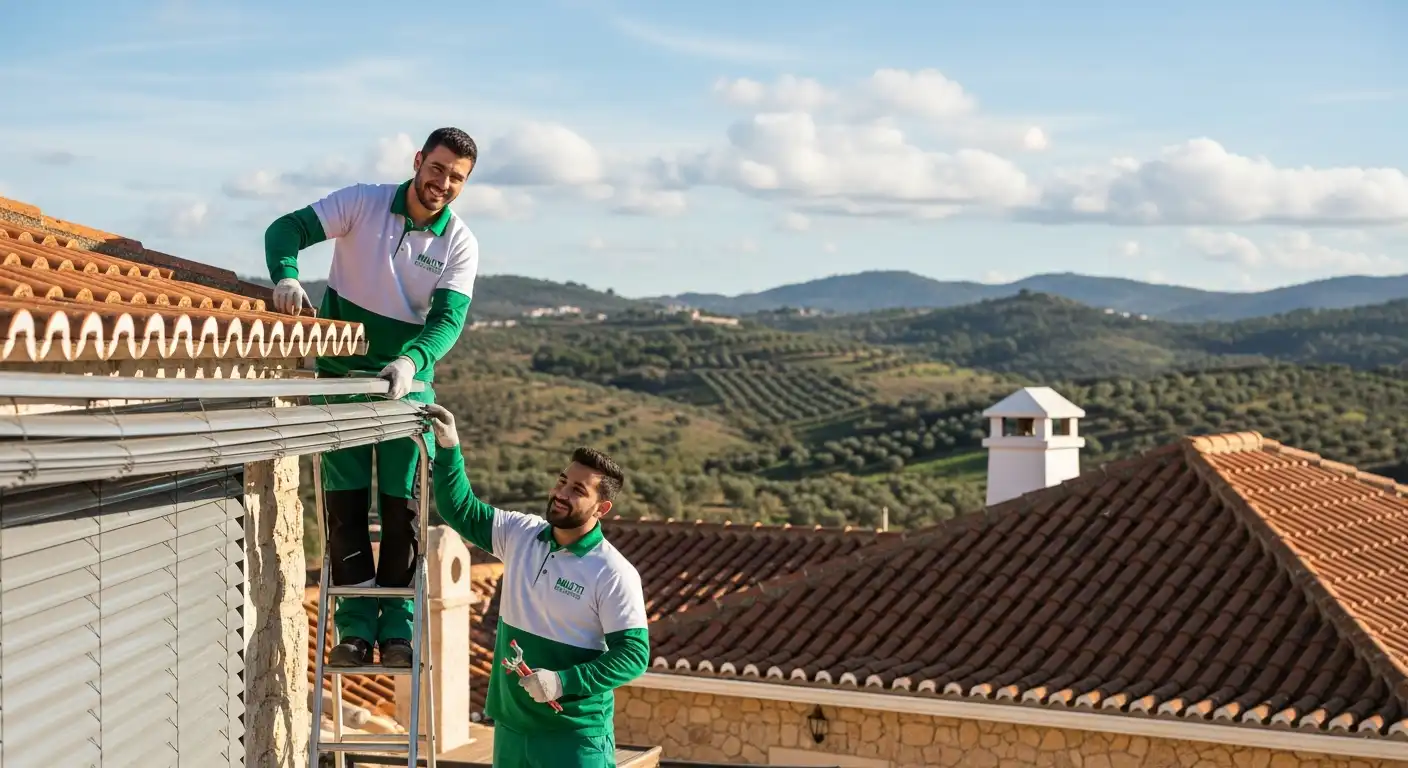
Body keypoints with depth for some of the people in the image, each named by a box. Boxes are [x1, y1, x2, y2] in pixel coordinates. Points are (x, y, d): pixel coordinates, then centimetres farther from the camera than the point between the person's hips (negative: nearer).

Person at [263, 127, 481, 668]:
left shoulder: (460, 244, -5)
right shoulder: (364, 203, -6)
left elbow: (448, 318, -17)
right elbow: (288, 228, -11)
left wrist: (412, 360, -36)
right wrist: (285, 274, -34)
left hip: (407, 384, 0)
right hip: (341, 379, 0)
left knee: (402, 508, -1)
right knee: (345, 505, -1)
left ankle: (397, 629, 10)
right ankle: (356, 628, 6)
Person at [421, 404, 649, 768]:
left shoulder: (615, 574, -14)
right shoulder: (520, 535, 4)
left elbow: (633, 654, -15)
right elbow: (462, 512, 12)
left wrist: (564, 682, -23)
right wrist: (448, 448, -1)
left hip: (577, 736, -6)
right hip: (512, 726, 6)